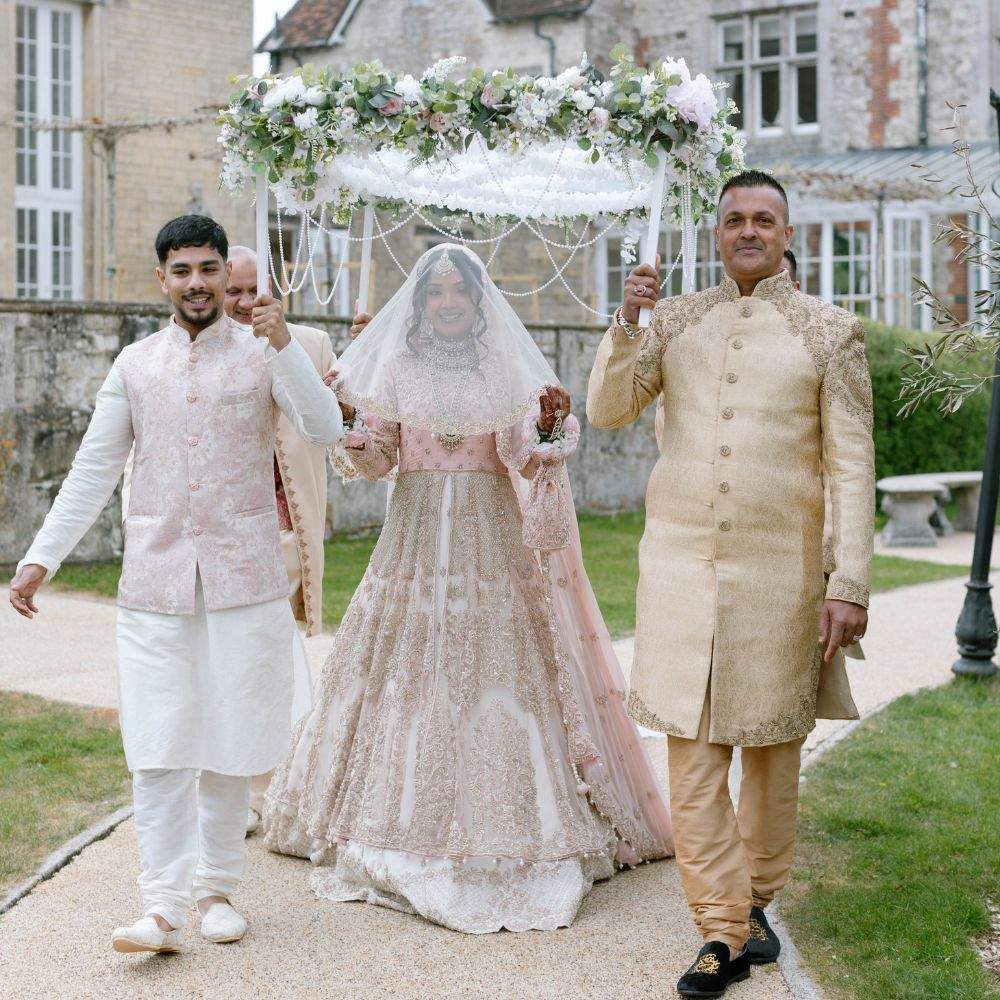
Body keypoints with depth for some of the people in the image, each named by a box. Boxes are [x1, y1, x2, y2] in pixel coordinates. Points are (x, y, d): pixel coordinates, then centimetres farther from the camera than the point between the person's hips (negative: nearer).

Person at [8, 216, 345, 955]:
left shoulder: (262, 353, 3)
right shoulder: (135, 364, 9)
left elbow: (327, 431, -10)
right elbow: (94, 471, 10)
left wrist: (284, 345, -20)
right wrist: (41, 559, 4)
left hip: (243, 579, -1)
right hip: (154, 581, 1)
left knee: (228, 744, 6)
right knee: (158, 749, -5)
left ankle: (217, 888, 20)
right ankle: (163, 908, -3)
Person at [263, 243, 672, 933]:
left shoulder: (507, 370, 5)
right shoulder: (397, 368, 7)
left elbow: (525, 453, -4)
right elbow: (375, 455, 4)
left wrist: (548, 424, -24)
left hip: (491, 544, -1)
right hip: (416, 538, 1)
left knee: (496, 668, -4)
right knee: (409, 672, 0)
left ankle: (507, 838, 3)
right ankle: (409, 824, 9)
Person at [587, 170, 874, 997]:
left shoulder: (828, 331, 2)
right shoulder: (678, 319, 10)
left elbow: (852, 466, -1)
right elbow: (608, 411, 6)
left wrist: (851, 583, -8)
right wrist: (627, 322, -9)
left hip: (778, 564, -1)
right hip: (681, 557, 2)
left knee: (773, 745, 9)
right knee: (691, 746, -3)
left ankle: (756, 903, 27)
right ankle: (721, 932, 3)